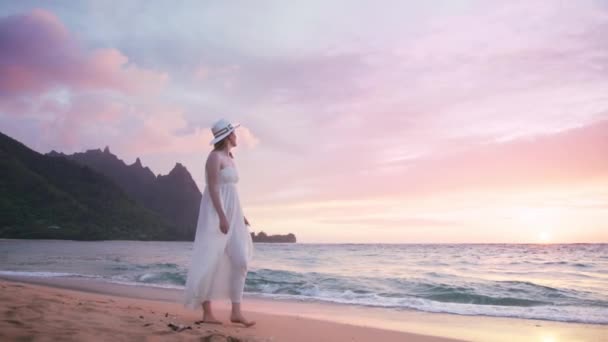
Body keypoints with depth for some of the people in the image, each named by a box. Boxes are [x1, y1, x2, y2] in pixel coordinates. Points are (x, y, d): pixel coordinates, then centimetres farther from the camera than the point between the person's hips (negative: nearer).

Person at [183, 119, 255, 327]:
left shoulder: (229, 158, 19)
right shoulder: (215, 157, -10)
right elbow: (213, 189, -17)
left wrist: (240, 215, 19)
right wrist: (222, 217, -24)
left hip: (230, 213, 9)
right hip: (216, 213, -9)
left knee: (240, 260, -1)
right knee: (211, 262, -5)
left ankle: (236, 312, 1)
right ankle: (207, 313, 2)